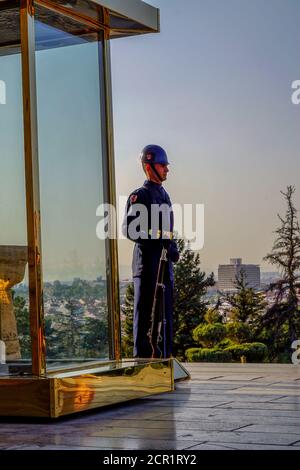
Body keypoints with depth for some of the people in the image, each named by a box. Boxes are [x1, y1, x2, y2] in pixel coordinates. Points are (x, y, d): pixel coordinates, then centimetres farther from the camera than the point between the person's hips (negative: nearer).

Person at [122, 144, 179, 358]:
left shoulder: (164, 195, 20)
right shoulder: (140, 196, -7)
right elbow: (130, 230, -16)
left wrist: (173, 248, 11)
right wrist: (159, 242, -21)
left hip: (165, 264, 9)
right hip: (148, 263, -8)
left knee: (165, 314, 11)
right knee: (146, 314, -6)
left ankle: (164, 358, 18)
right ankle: (143, 358, -3)